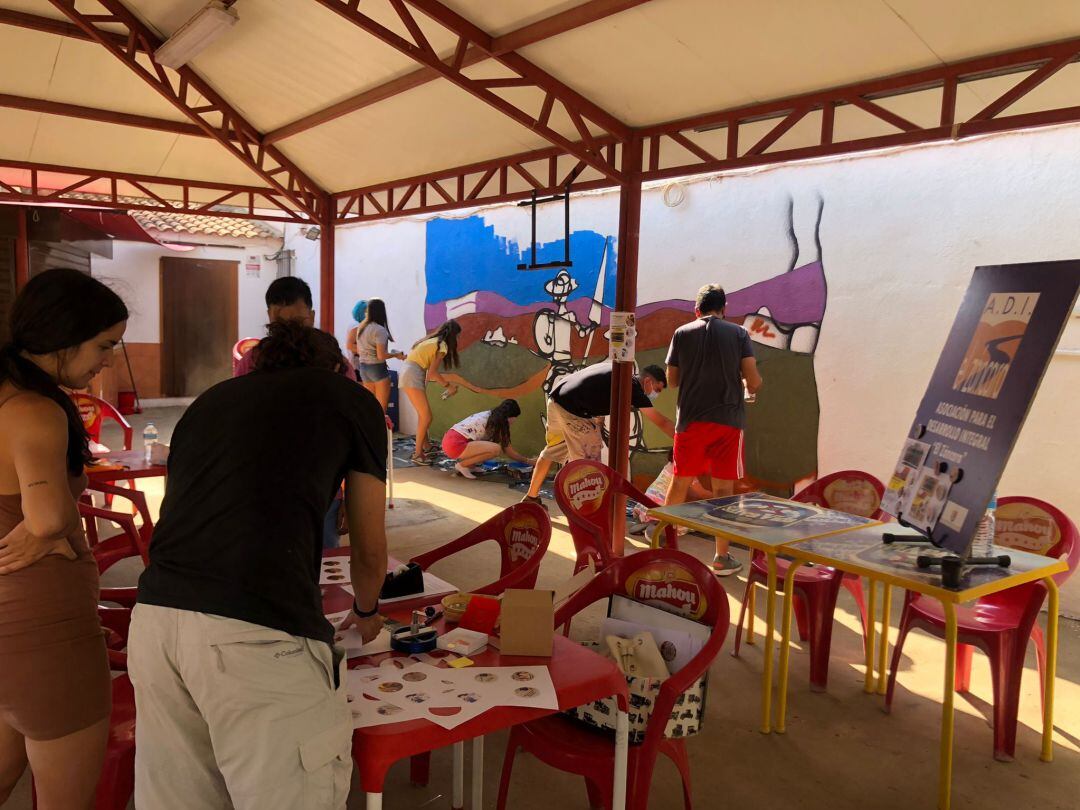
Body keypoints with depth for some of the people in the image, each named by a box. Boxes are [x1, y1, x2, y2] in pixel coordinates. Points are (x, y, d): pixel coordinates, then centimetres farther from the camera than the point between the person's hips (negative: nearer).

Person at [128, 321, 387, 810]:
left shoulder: (209, 400, 25)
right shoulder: (352, 399, 14)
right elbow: (370, 550, 20)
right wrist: (366, 612, 41)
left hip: (154, 617, 6)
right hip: (257, 635, -5)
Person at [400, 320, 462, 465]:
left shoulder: (432, 340, 16)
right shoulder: (442, 346, -10)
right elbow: (432, 373, -14)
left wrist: (445, 382, 20)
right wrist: (448, 385, -3)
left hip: (408, 373, 10)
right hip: (412, 376, -10)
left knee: (423, 414, 22)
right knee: (426, 417, -6)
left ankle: (425, 445, 36)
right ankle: (418, 454, -2)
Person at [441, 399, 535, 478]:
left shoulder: (488, 415, 17)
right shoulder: (496, 424, -7)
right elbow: (508, 450, 0)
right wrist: (528, 461, 13)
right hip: (455, 445, -10)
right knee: (496, 449, -19)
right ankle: (462, 465, -7)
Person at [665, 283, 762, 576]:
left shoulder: (682, 334, 3)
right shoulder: (738, 333, 0)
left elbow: (672, 380, 8)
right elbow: (753, 380, -6)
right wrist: (752, 387, 17)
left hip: (690, 419, 1)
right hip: (728, 419, -1)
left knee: (680, 481, 14)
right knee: (723, 488, 3)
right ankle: (722, 558, 7)